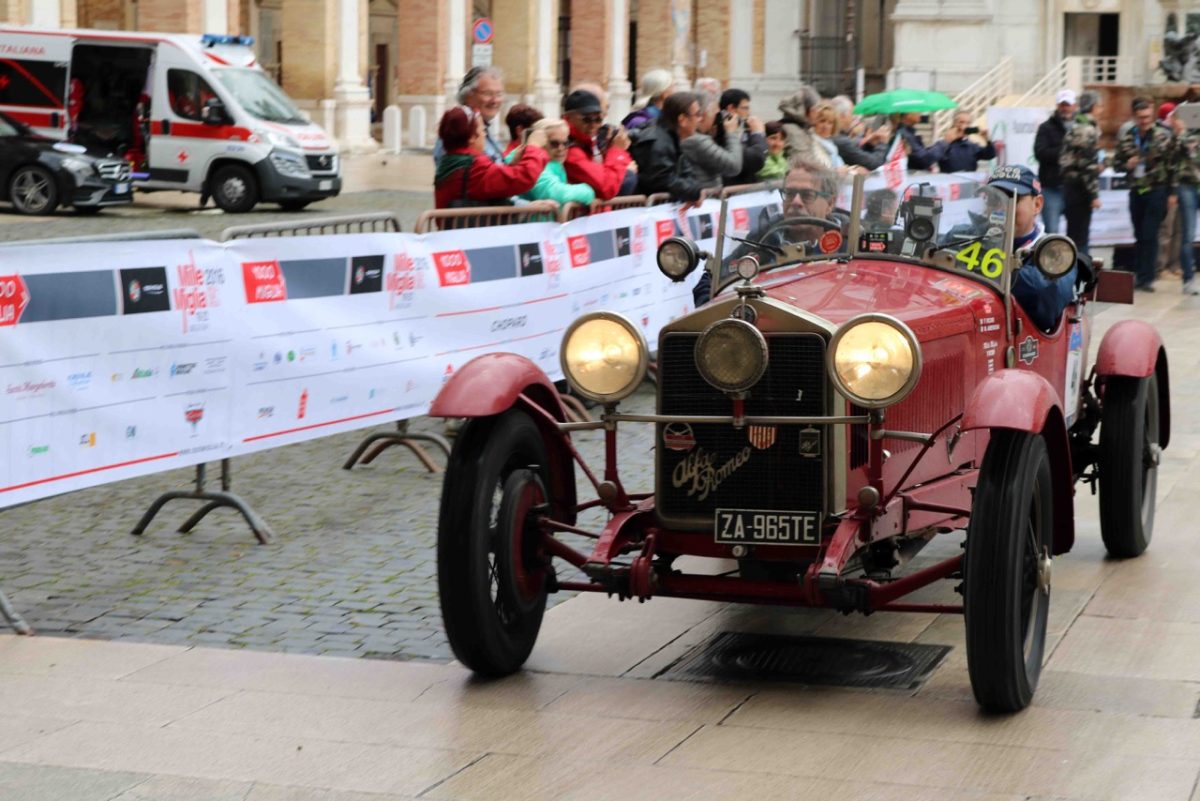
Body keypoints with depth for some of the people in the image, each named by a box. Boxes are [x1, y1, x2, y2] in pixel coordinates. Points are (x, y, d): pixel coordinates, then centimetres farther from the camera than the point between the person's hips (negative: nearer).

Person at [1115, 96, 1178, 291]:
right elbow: (1116, 163, 12)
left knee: (1149, 235, -7)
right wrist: (1127, 165, -11)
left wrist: (1171, 192, -2)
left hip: (1156, 190, -4)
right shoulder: (1126, 139, 4)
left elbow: (1172, 165, -2)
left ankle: (1146, 278, -4)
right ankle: (1141, 274, 18)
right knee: (1139, 236, 10)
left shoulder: (1163, 136, -5)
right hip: (1136, 191, 4)